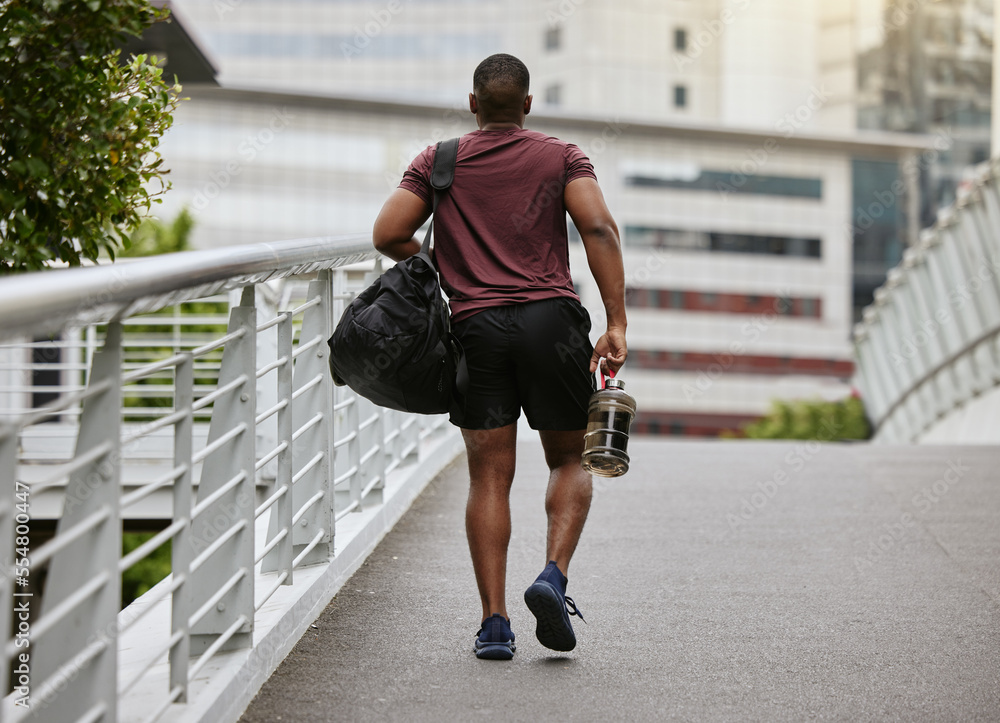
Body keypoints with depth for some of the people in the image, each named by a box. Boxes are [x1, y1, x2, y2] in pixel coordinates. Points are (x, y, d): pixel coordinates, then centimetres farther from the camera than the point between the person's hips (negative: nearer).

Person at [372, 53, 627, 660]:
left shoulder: (438, 162, 11)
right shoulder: (563, 157, 8)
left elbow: (389, 235, 2)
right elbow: (599, 229, -7)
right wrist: (617, 324, -9)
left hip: (476, 326, 1)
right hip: (552, 317, -1)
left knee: (489, 477, 3)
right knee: (570, 462, 14)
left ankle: (495, 622, -2)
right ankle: (553, 576, -9)